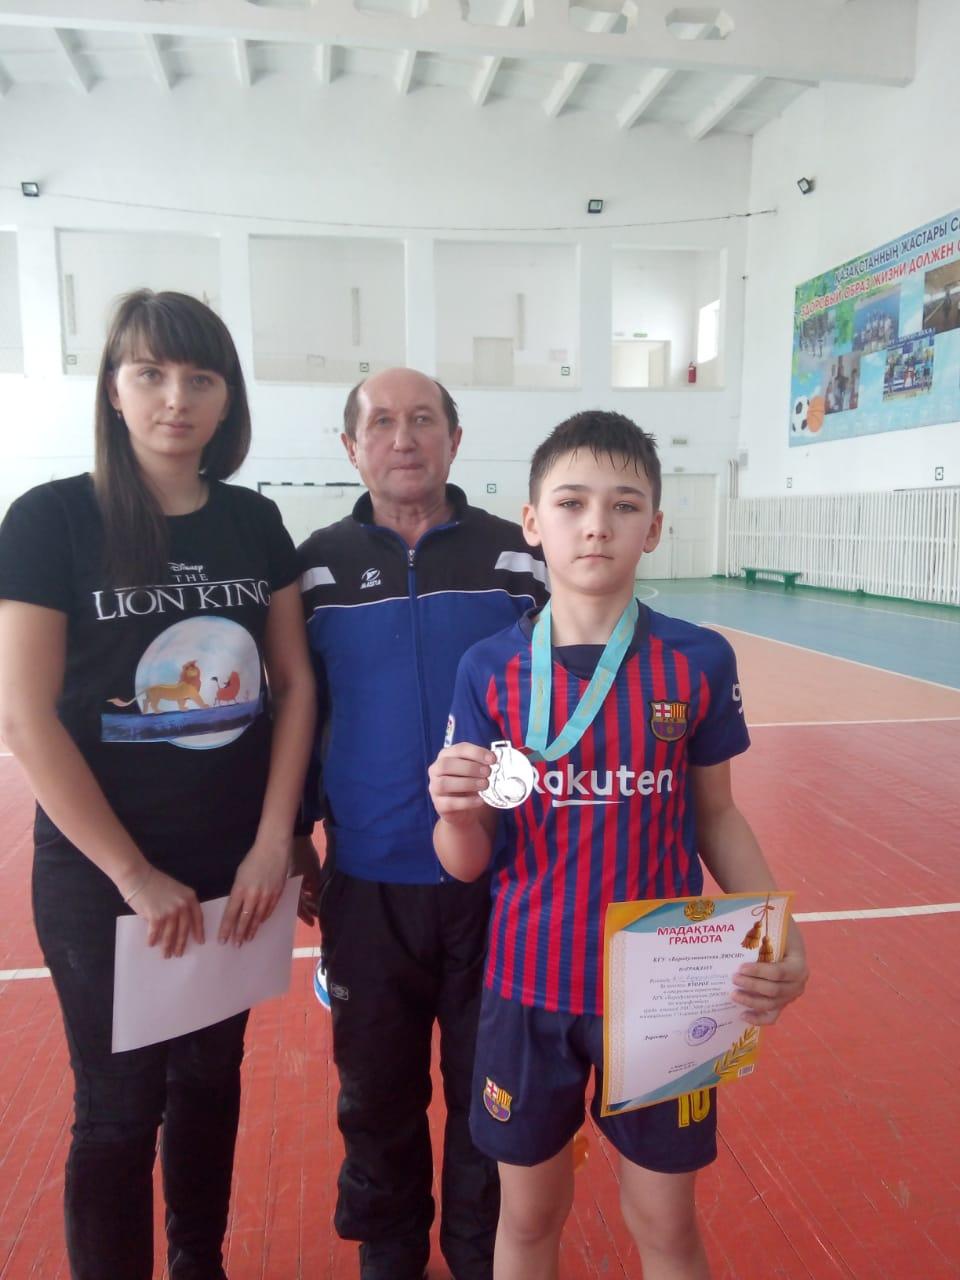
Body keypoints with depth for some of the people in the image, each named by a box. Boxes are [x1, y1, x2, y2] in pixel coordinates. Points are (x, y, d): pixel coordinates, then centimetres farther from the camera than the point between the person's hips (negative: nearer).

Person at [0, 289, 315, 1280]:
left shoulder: (253, 522, 1)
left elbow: (294, 683, 3)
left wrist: (274, 842, -6)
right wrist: (135, 875, -13)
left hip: (238, 865, 4)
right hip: (101, 876, -4)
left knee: (210, 1080, 20)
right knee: (120, 1110, 11)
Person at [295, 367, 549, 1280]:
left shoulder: (514, 555, -2)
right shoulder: (316, 566, 0)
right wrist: (290, 846, 6)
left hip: (498, 878, 0)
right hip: (366, 884, 1)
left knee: (489, 1092, 17)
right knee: (377, 1094, 18)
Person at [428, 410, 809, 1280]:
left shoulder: (698, 661, -9)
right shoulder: (489, 669, -9)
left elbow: (718, 818, 3)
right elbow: (468, 864, -5)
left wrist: (779, 936, -9)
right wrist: (459, 816, -26)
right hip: (530, 986, 1)